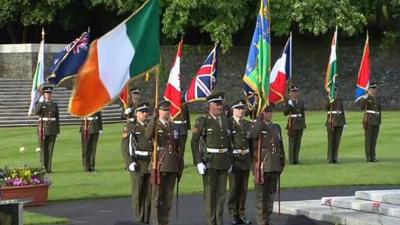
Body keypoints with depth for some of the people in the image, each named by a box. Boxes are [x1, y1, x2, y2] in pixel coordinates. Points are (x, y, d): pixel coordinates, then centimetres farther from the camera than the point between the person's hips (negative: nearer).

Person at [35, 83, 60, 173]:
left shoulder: (54, 104, 8)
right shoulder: (39, 103, 3)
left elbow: (57, 118, 8)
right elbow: (36, 112, -17)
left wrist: (58, 130, 4)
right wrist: (40, 102, -22)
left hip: (52, 128, 1)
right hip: (43, 128, -1)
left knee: (50, 149, 0)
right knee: (43, 149, 1)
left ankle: (49, 168, 3)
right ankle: (43, 167, 7)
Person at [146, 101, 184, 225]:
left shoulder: (174, 127, 13)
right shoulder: (154, 126, -2)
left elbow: (178, 148, 16)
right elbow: (148, 136, -27)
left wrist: (181, 165, 11)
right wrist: (154, 118, -33)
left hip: (172, 166, 4)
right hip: (159, 165, -4)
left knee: (168, 196, 8)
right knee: (157, 196, -1)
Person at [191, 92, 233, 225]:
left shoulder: (226, 121, 10)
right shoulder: (202, 121, -6)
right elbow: (194, 142, -8)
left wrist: (230, 162, 14)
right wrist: (198, 162, -14)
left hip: (223, 163, 5)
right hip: (209, 162, -5)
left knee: (221, 193, 7)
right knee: (209, 193, 0)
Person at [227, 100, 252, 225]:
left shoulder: (248, 125, 12)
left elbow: (251, 143, 14)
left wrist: (252, 159, 10)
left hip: (246, 160, 5)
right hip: (233, 160, -5)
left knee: (243, 189, 7)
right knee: (233, 189, -1)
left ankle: (241, 214, 14)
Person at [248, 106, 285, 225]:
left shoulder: (276, 127, 13)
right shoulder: (256, 125, -5)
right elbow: (252, 135, -29)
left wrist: (282, 162, 16)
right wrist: (260, 119, -21)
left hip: (274, 166, 6)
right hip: (262, 166, -6)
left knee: (271, 194, 11)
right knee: (261, 195, -1)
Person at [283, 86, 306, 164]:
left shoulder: (301, 102, 11)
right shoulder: (288, 102, -4)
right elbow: (285, 113, -13)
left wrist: (303, 124, 12)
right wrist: (289, 104, -24)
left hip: (300, 124, 5)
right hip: (292, 124, -5)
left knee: (298, 142, 6)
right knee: (292, 142, -4)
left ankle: (296, 159, 11)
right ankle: (291, 160, -1)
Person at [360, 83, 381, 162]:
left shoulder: (378, 98, 13)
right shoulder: (366, 97, -5)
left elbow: (379, 109, 17)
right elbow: (362, 107, -20)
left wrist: (380, 120, 13)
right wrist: (365, 98, -28)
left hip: (376, 120, 5)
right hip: (368, 119, -5)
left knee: (374, 139, 6)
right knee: (368, 138, -4)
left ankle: (373, 157, 9)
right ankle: (368, 157, 0)